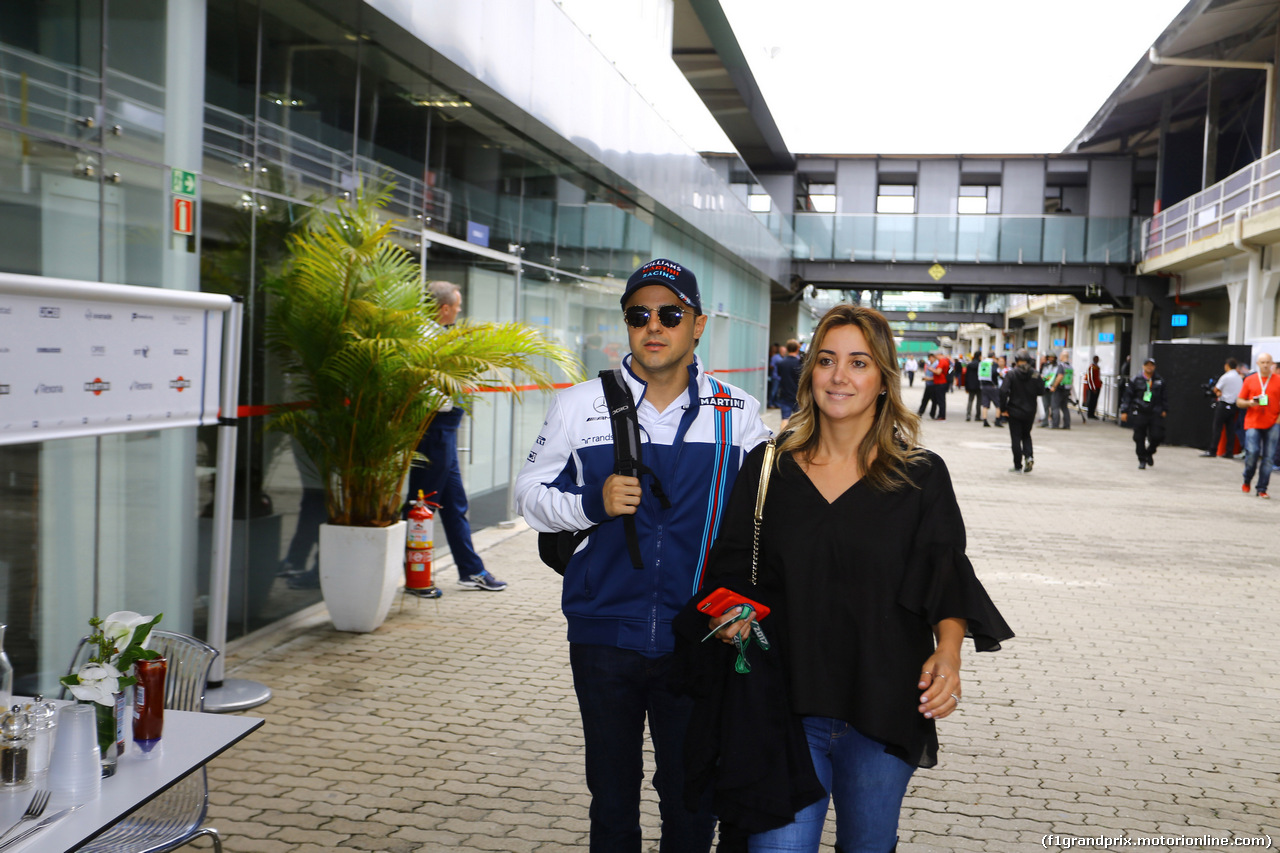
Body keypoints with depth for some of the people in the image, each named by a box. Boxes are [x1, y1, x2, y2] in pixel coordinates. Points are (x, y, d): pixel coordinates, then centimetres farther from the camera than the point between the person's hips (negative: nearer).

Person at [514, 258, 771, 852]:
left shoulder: (736, 413, 0)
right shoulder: (579, 405, -1)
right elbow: (529, 494, 4)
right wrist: (593, 503, -14)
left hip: (697, 641, 0)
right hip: (603, 639, 0)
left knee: (691, 796, 13)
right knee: (612, 793, 16)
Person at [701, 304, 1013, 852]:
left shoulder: (921, 475, 0)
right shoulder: (767, 467, 3)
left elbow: (947, 580, 0)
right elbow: (732, 569, 8)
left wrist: (948, 649, -18)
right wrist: (732, 613, -13)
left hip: (883, 710, 0)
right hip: (785, 705, 0)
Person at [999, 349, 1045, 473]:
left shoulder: (1011, 374, -10)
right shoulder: (1035, 375, -4)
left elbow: (1003, 391, -18)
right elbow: (1041, 392, -1)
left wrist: (1003, 409, -11)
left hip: (1014, 411, -3)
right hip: (1030, 412, 3)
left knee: (1016, 438, 5)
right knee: (1026, 435, 21)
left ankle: (1018, 466, 7)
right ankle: (1029, 456, -2)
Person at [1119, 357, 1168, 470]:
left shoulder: (1160, 380, 9)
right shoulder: (1135, 380, 1)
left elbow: (1163, 396, 17)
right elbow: (1127, 396, 2)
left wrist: (1164, 410, 13)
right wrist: (1124, 411, -2)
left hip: (1155, 413, 2)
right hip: (1139, 413, -1)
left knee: (1157, 436, -6)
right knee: (1139, 438, 1)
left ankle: (1149, 452, 23)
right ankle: (1142, 460, 14)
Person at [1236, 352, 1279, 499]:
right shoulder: (1249, 381, 8)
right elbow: (1239, 402, 12)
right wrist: (1249, 403, -8)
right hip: (1253, 423, 0)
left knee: (1268, 457, -1)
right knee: (1252, 452, -12)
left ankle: (1262, 489, 6)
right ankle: (1247, 481, 14)